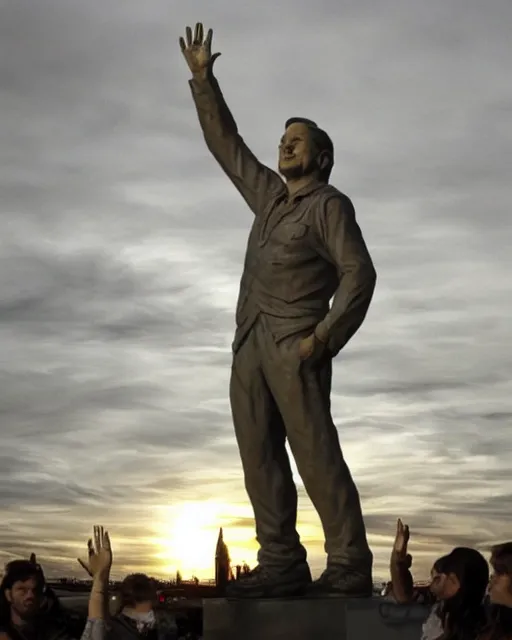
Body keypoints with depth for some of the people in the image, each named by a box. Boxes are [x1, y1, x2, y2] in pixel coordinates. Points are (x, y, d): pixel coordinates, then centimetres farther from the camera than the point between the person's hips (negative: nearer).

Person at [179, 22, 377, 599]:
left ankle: (349, 567, -12)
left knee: (315, 452, -13)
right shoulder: (268, 195, 23)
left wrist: (324, 337, -17)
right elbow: (225, 143, 30)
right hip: (250, 342, 7)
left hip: (294, 343, -7)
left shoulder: (329, 205, 2)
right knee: (259, 457, -1)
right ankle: (281, 564, -2)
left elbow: (359, 274, -8)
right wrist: (203, 81, 24)